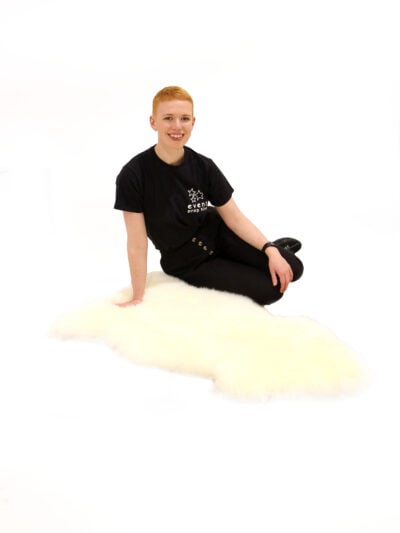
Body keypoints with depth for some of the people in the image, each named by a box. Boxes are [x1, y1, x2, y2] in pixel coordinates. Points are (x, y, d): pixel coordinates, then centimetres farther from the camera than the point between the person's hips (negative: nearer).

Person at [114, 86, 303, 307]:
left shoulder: (203, 167, -13)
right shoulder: (133, 176, -24)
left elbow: (234, 216, -7)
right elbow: (137, 243, -22)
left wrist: (270, 250, -19)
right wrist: (138, 298, -18)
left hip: (216, 232, 3)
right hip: (186, 263, -3)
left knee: (291, 269, -8)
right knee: (268, 289, -11)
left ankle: (275, 248, 26)